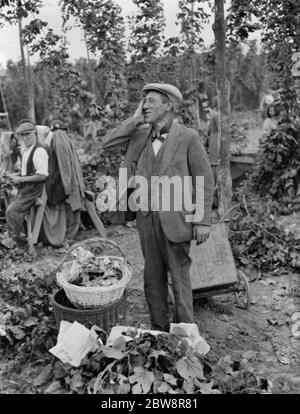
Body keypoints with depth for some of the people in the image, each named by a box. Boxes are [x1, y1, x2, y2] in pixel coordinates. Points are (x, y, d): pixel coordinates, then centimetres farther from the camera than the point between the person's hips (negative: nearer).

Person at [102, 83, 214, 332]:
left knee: (180, 278, 6)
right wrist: (135, 120, -3)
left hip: (175, 220, -5)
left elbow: (205, 180, -8)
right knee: (153, 278, 14)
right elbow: (108, 145, 3)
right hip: (147, 218, 5)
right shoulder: (140, 135, 8)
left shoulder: (188, 138, -8)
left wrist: (203, 221, -11)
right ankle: (159, 330, 31)